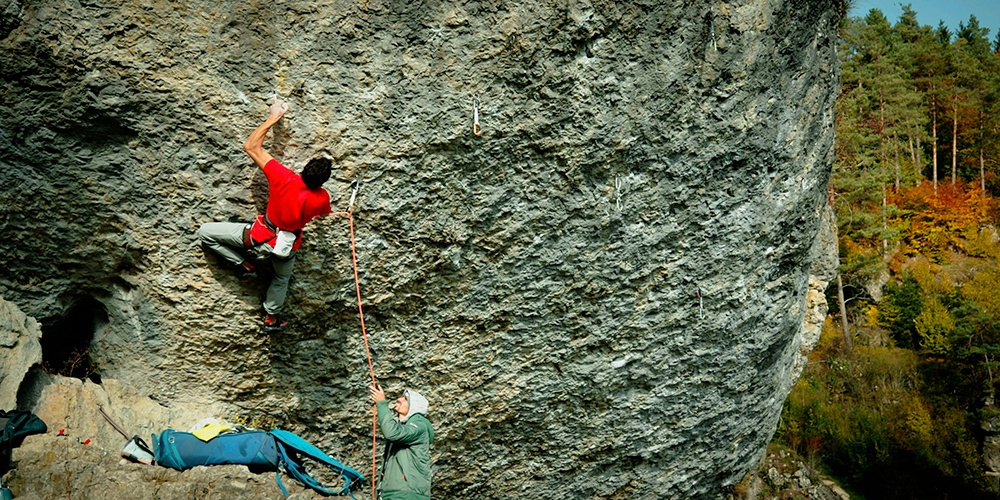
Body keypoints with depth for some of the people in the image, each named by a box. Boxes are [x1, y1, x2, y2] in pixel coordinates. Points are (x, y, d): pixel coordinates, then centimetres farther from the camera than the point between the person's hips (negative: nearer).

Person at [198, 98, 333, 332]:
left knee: (205, 232, 10)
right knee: (281, 278, 34)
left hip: (261, 235, -3)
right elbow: (323, 213, 5)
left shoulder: (283, 178, -32)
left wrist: (273, 117, -15)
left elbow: (251, 146, -23)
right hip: (288, 245, 3)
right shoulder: (322, 198, -24)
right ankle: (271, 318, 48)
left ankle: (245, 266, 9)